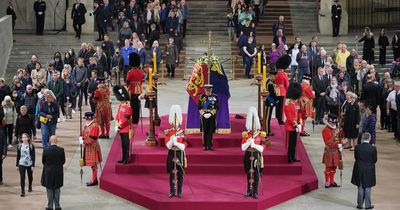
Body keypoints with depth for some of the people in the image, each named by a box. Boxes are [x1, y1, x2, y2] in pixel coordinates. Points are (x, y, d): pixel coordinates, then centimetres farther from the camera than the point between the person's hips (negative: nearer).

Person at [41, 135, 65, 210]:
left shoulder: (46, 150, -13)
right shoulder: (61, 150, -10)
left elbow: (43, 161, -3)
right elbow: (63, 161, -2)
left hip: (48, 172, -1)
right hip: (58, 172, 1)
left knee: (49, 190, 8)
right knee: (57, 190, 11)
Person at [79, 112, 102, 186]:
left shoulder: (94, 126, -20)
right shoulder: (87, 126, 10)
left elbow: (92, 139, -23)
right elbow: (84, 134, 19)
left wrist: (83, 142, -19)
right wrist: (82, 138, -2)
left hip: (92, 147, -9)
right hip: (88, 147, 9)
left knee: (93, 164, -2)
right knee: (92, 164, 16)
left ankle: (94, 180, 5)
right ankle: (93, 179, 24)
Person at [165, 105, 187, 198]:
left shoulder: (183, 133, -1)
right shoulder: (168, 133, 1)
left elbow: (184, 146, -7)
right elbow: (168, 145, -7)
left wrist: (177, 143, -23)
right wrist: (173, 139, -24)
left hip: (180, 154, 0)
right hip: (172, 154, 0)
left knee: (180, 174, 4)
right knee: (172, 173, 3)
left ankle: (179, 191, 11)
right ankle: (172, 191, 10)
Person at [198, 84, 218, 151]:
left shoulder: (215, 97, 4)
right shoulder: (202, 97, 5)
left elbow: (216, 107, 0)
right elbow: (199, 107, 3)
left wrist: (210, 114, -12)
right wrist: (204, 114, -11)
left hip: (212, 116, 0)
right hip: (204, 117, 0)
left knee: (210, 131, 1)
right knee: (204, 131, 1)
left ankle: (210, 145, 7)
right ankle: (205, 145, 7)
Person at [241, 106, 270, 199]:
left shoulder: (261, 135, -1)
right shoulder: (245, 134, 3)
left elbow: (262, 148, -7)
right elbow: (243, 148, -3)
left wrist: (254, 145, -22)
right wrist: (248, 142, -19)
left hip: (257, 156, -2)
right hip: (248, 156, 2)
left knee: (256, 175, -1)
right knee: (249, 174, 6)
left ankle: (255, 192, 5)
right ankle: (249, 191, 15)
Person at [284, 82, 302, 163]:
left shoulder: (296, 103, 8)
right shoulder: (288, 105, -18)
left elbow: (299, 113, 15)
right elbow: (289, 117, -19)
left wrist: (300, 121, 1)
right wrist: (295, 124, -19)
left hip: (295, 126, 8)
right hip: (290, 127, -8)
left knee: (294, 143, 14)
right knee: (290, 143, -2)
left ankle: (293, 157, 22)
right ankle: (289, 159, 3)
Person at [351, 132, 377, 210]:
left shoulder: (357, 147, -11)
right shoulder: (373, 148, -15)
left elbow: (355, 157, 0)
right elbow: (375, 160, -6)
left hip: (359, 170, 1)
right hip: (369, 171, -1)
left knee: (360, 188, 12)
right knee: (367, 188, 9)